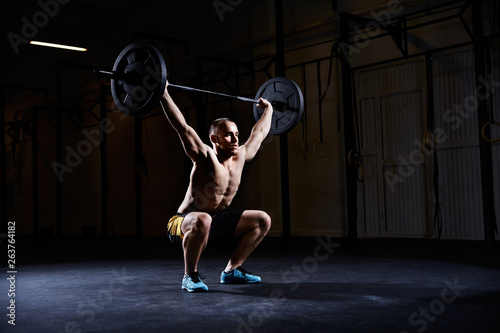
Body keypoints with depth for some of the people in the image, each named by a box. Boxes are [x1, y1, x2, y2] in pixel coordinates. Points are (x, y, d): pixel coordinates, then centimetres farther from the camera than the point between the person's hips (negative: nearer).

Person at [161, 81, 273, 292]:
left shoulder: (240, 157, -1)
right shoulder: (205, 157, -19)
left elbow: (259, 133, 14)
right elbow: (182, 127, -27)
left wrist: (268, 109, 26)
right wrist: (163, 94, -29)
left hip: (216, 222, 8)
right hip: (183, 223, -7)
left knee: (262, 220, 3)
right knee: (202, 220, -42)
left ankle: (231, 270, 10)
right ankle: (190, 276, -21)